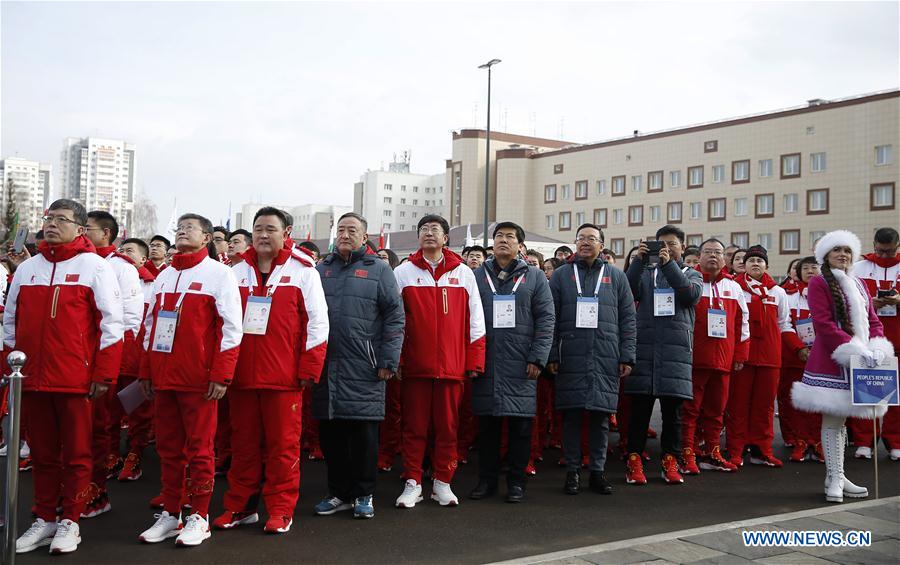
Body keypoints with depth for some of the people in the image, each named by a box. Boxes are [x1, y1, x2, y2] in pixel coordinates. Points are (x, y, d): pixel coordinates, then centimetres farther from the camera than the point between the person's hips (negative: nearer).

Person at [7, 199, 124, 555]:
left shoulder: (95, 267, -2)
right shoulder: (26, 268, 12)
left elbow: (111, 323, -5)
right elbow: (10, 320, 19)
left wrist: (103, 375, -9)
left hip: (76, 379, -4)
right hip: (31, 377, 4)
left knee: (76, 454, 4)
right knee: (42, 452, 12)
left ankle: (70, 522, 14)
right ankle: (44, 519, 23)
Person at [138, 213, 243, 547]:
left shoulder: (218, 273, -3)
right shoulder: (164, 276, 16)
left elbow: (231, 326, -9)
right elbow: (150, 325, 21)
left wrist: (221, 374, -14)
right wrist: (146, 371, 16)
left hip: (198, 378, -6)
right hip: (163, 377, 6)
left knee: (199, 448, 1)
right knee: (168, 448, 11)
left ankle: (198, 518, 10)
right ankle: (169, 514, 21)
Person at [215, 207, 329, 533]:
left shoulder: (303, 270, 0)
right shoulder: (237, 272, 11)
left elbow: (317, 322, -2)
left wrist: (309, 368, -7)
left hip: (284, 375, -4)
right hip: (240, 373, 4)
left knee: (283, 445, 2)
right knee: (243, 444, 12)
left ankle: (281, 510, 12)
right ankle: (240, 507, 23)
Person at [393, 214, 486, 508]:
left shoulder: (463, 273, 7)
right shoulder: (403, 272, 5)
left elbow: (475, 321, 7)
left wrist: (474, 360, 3)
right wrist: (394, 359, -2)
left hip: (452, 364, 1)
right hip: (414, 364, 0)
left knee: (448, 426, 7)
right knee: (414, 426, 5)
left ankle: (442, 482, 18)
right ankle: (412, 483, 15)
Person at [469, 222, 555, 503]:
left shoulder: (534, 277, 7)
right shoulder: (476, 276, 10)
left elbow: (546, 319, 2)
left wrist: (537, 358, -7)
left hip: (521, 365, -1)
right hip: (485, 363, 1)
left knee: (520, 424, 2)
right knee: (487, 425, 7)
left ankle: (516, 480, 14)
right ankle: (487, 479, 18)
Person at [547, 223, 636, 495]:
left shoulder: (616, 276, 12)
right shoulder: (561, 275, 10)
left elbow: (627, 319, 9)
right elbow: (550, 317, 5)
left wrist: (627, 357, 1)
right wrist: (551, 355, -3)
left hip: (606, 360, 1)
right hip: (571, 358, -1)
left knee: (601, 416, 4)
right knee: (571, 415, 1)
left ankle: (597, 470, 14)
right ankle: (572, 471, 11)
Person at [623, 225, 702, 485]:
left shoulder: (691, 274, 15)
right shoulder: (645, 271, 14)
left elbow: (692, 294, -7)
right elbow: (628, 291, -5)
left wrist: (669, 265, -13)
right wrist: (639, 260, -13)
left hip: (676, 349, 1)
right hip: (644, 347, 0)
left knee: (673, 410, 4)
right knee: (640, 407, 0)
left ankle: (670, 461, 12)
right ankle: (634, 460, 7)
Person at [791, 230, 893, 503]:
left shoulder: (858, 285, 17)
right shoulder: (819, 283, -5)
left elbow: (873, 320, 13)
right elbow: (824, 324, -15)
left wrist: (877, 347, -7)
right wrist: (856, 350, -21)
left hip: (859, 360, 6)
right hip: (831, 360, -6)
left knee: (840, 417, 12)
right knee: (833, 419, -4)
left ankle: (838, 476, 18)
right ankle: (834, 478, 3)